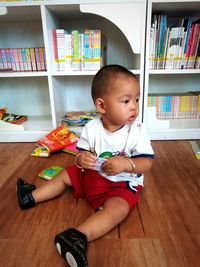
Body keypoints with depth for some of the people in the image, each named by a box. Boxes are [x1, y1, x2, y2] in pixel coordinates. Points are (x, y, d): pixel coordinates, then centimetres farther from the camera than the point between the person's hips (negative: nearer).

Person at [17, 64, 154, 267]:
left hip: (122, 183, -4)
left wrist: (126, 164, -34)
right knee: (67, 174, 13)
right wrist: (81, 159, -27)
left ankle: (79, 236, -36)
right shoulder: (91, 128, -13)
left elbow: (147, 163, -15)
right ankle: (32, 197, 29)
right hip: (92, 174, 4)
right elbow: (81, 153, -3)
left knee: (117, 209, -32)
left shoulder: (137, 131, -19)